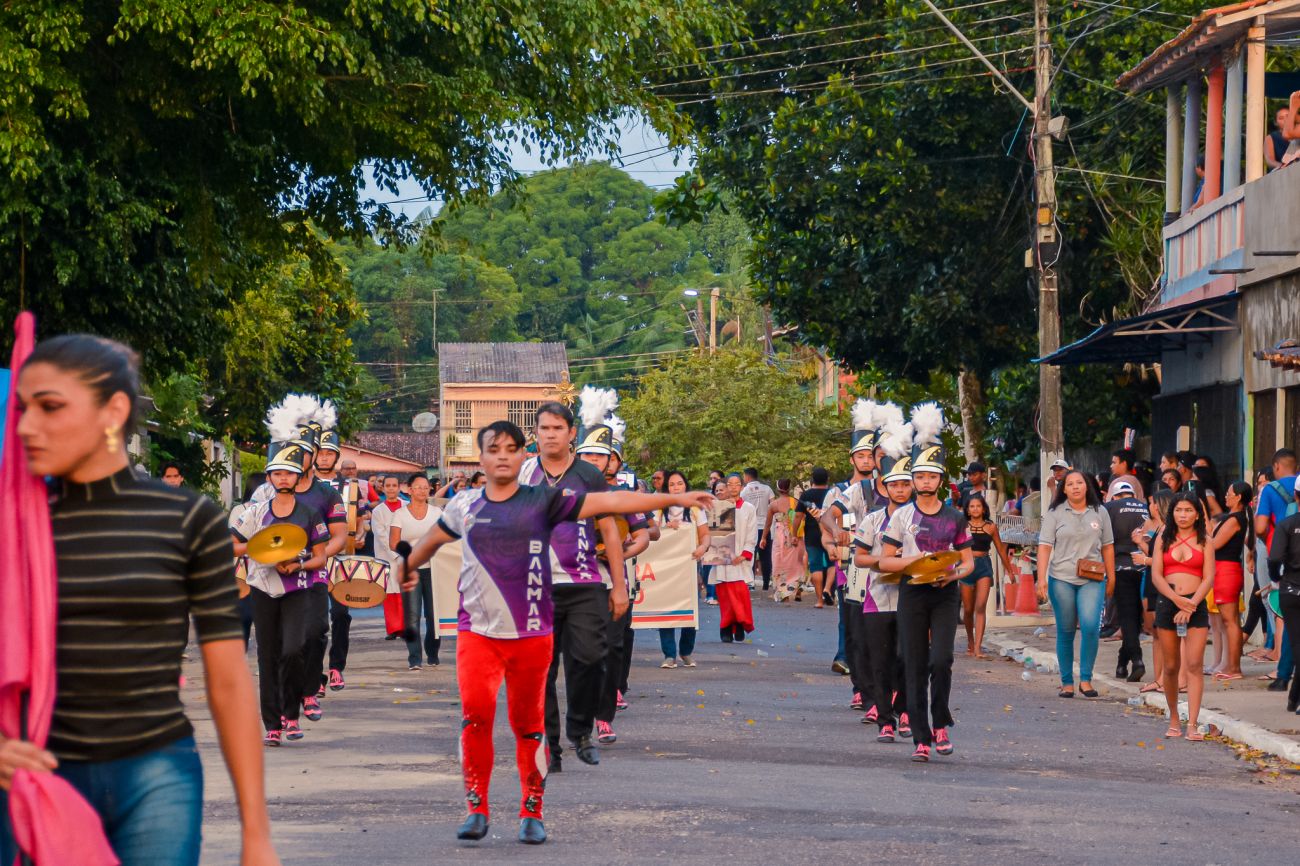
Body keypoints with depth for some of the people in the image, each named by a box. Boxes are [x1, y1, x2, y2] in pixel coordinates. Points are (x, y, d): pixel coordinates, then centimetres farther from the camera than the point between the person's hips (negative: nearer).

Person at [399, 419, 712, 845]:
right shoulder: (465, 505, 7)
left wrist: (674, 499, -10)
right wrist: (409, 567, 45)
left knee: (529, 724, 4)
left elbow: (609, 501, -4)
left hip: (531, 632, -1)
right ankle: (477, 809, -2)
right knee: (475, 713, -14)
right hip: (477, 631, 1)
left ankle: (531, 813, 17)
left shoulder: (543, 501, 1)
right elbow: (434, 539, 28)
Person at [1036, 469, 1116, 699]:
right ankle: (1067, 682, 13)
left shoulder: (1100, 512, 9)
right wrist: (1041, 579, -12)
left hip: (1092, 580, 1)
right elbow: (1045, 546, -3)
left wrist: (1111, 579, 12)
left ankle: (1086, 679, -6)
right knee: (1065, 632, 4)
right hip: (1061, 579, 0)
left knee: (1091, 626, -15)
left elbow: (1107, 547, 13)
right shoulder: (1055, 514, 3)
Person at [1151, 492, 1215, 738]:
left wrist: (1190, 605, -13)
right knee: (1171, 667, 6)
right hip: (1167, 604, 2)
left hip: (1196, 605, -2)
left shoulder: (1204, 541, 5)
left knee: (1194, 665, -11)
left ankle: (1193, 725, -16)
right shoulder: (1163, 539, 9)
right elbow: (1156, 575, 2)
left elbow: (1209, 579, -1)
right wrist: (1177, 599, -13)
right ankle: (1174, 720, 19)